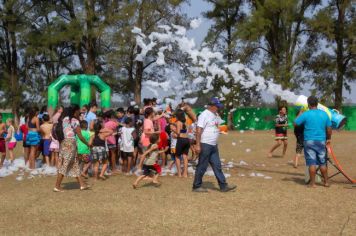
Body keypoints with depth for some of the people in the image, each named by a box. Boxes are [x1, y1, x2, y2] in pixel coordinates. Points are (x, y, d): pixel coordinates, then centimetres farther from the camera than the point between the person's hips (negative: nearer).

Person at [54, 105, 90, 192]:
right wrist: (88, 144, 3)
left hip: (63, 143, 8)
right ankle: (57, 186, -2)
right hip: (70, 143, -8)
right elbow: (80, 136, -7)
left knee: (75, 164, 13)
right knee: (65, 165, -3)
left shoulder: (63, 119, 14)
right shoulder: (74, 120, -7)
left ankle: (82, 184, 18)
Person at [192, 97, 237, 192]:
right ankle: (196, 186, 11)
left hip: (214, 145, 9)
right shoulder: (204, 115, -14)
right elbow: (199, 130, -19)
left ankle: (223, 186, 13)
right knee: (202, 166, 0)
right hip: (205, 145, -8)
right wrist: (198, 145, -23)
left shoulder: (216, 115, 13)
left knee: (217, 166, 9)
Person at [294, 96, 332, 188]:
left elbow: (295, 123, -2)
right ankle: (326, 182, 21)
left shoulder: (306, 114, -9)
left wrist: (300, 113, 11)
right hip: (321, 141, 3)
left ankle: (312, 183, 2)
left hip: (309, 141, -3)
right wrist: (328, 139, 22)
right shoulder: (324, 114, 4)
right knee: (322, 163, 13)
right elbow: (329, 128, 8)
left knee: (312, 163, 0)